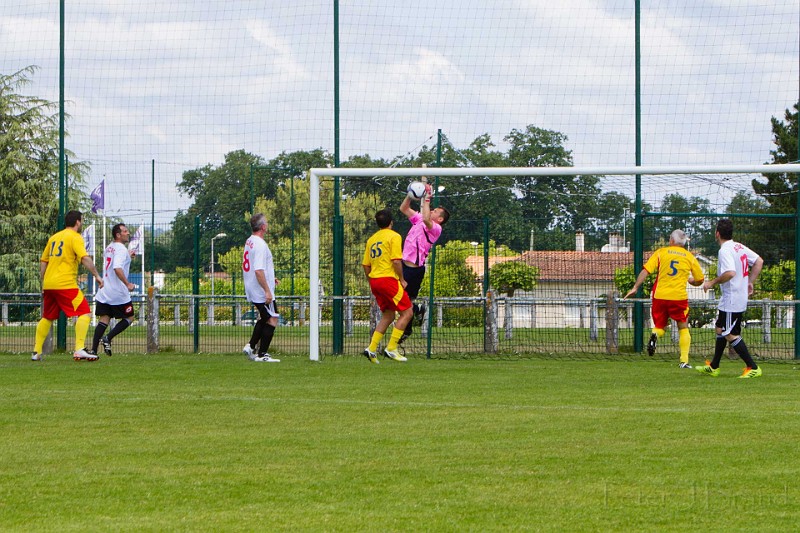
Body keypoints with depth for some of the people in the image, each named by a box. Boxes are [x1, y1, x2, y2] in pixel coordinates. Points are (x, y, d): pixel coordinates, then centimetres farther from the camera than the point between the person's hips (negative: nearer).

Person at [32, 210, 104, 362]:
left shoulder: (53, 237, 18)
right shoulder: (75, 237, -4)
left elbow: (43, 261, 22)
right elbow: (85, 258, -18)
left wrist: (43, 282, 28)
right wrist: (97, 275, -17)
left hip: (48, 285, 8)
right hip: (66, 284, -8)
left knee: (47, 318, 20)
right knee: (84, 313, -8)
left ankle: (36, 352, 20)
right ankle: (79, 350, -20)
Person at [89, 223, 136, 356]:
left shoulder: (109, 248, 15)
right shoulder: (121, 249, -12)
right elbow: (117, 268, -26)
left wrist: (127, 256, 34)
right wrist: (128, 284, -26)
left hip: (104, 291, 7)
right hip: (118, 293, -7)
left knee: (104, 319, 3)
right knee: (129, 317, 10)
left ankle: (93, 349, -9)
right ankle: (108, 338, -6)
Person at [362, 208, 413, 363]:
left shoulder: (371, 239, 16)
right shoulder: (394, 236, -5)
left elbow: (366, 265, 15)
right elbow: (396, 261, -16)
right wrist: (401, 280, -6)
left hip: (374, 281, 8)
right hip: (389, 279, -8)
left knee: (388, 315, 17)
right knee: (406, 312, -1)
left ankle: (372, 349, 7)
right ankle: (391, 348, -8)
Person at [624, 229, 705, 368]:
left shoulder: (661, 252, 4)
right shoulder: (690, 257, 7)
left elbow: (645, 271, -4)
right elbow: (700, 280, 12)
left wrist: (635, 287, -1)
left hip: (660, 295, 0)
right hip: (679, 297, 0)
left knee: (660, 326, 15)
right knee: (683, 328, 13)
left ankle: (654, 335, -22)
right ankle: (684, 361, 3)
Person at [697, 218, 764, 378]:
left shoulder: (725, 251, -19)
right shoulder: (740, 247, 9)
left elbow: (730, 273, -31)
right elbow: (759, 261, 14)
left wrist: (712, 282, -18)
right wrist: (750, 282, 16)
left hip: (731, 301, -10)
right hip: (741, 298, 10)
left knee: (731, 334, -4)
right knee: (720, 330, 19)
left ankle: (753, 368, -6)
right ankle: (713, 367, 29)